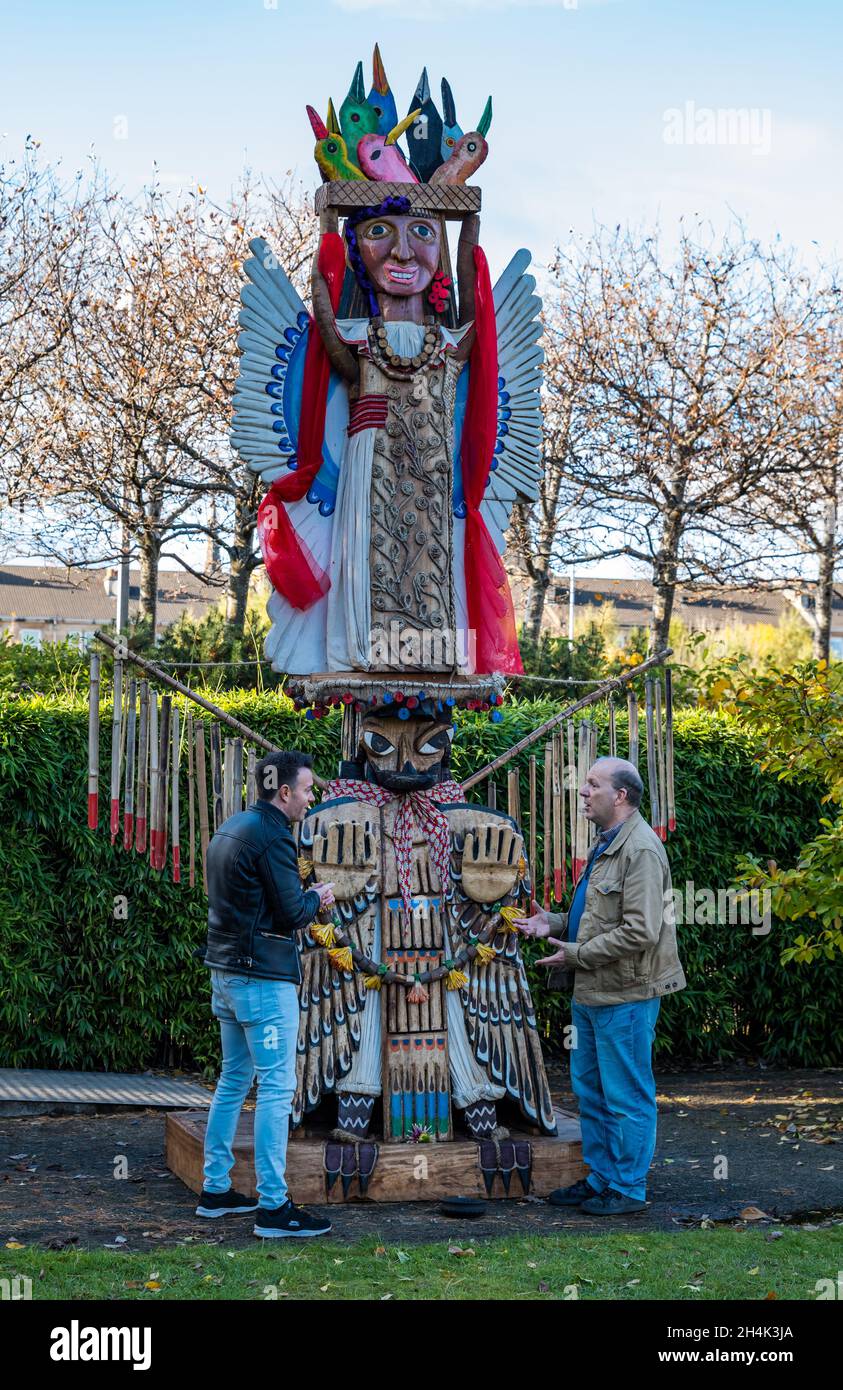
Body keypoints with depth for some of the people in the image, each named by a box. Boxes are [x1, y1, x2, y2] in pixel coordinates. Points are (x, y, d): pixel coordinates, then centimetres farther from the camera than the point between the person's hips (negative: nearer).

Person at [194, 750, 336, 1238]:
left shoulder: (232, 828, 13)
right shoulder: (272, 836, -16)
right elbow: (292, 914, -17)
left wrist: (304, 897, 13)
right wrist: (317, 897, 3)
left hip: (226, 972, 10)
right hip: (264, 977, -10)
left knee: (234, 1080, 17)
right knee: (277, 1087, -7)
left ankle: (215, 1189, 22)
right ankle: (273, 1206, -6)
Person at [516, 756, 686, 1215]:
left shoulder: (641, 849, -18)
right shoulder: (606, 845, 15)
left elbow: (640, 931, -24)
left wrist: (576, 954, -18)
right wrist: (554, 923, 9)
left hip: (625, 996, -11)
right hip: (592, 991, 11)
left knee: (626, 1096, 0)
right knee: (590, 1090, 17)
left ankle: (629, 1188, 10)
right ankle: (600, 1177, 28)